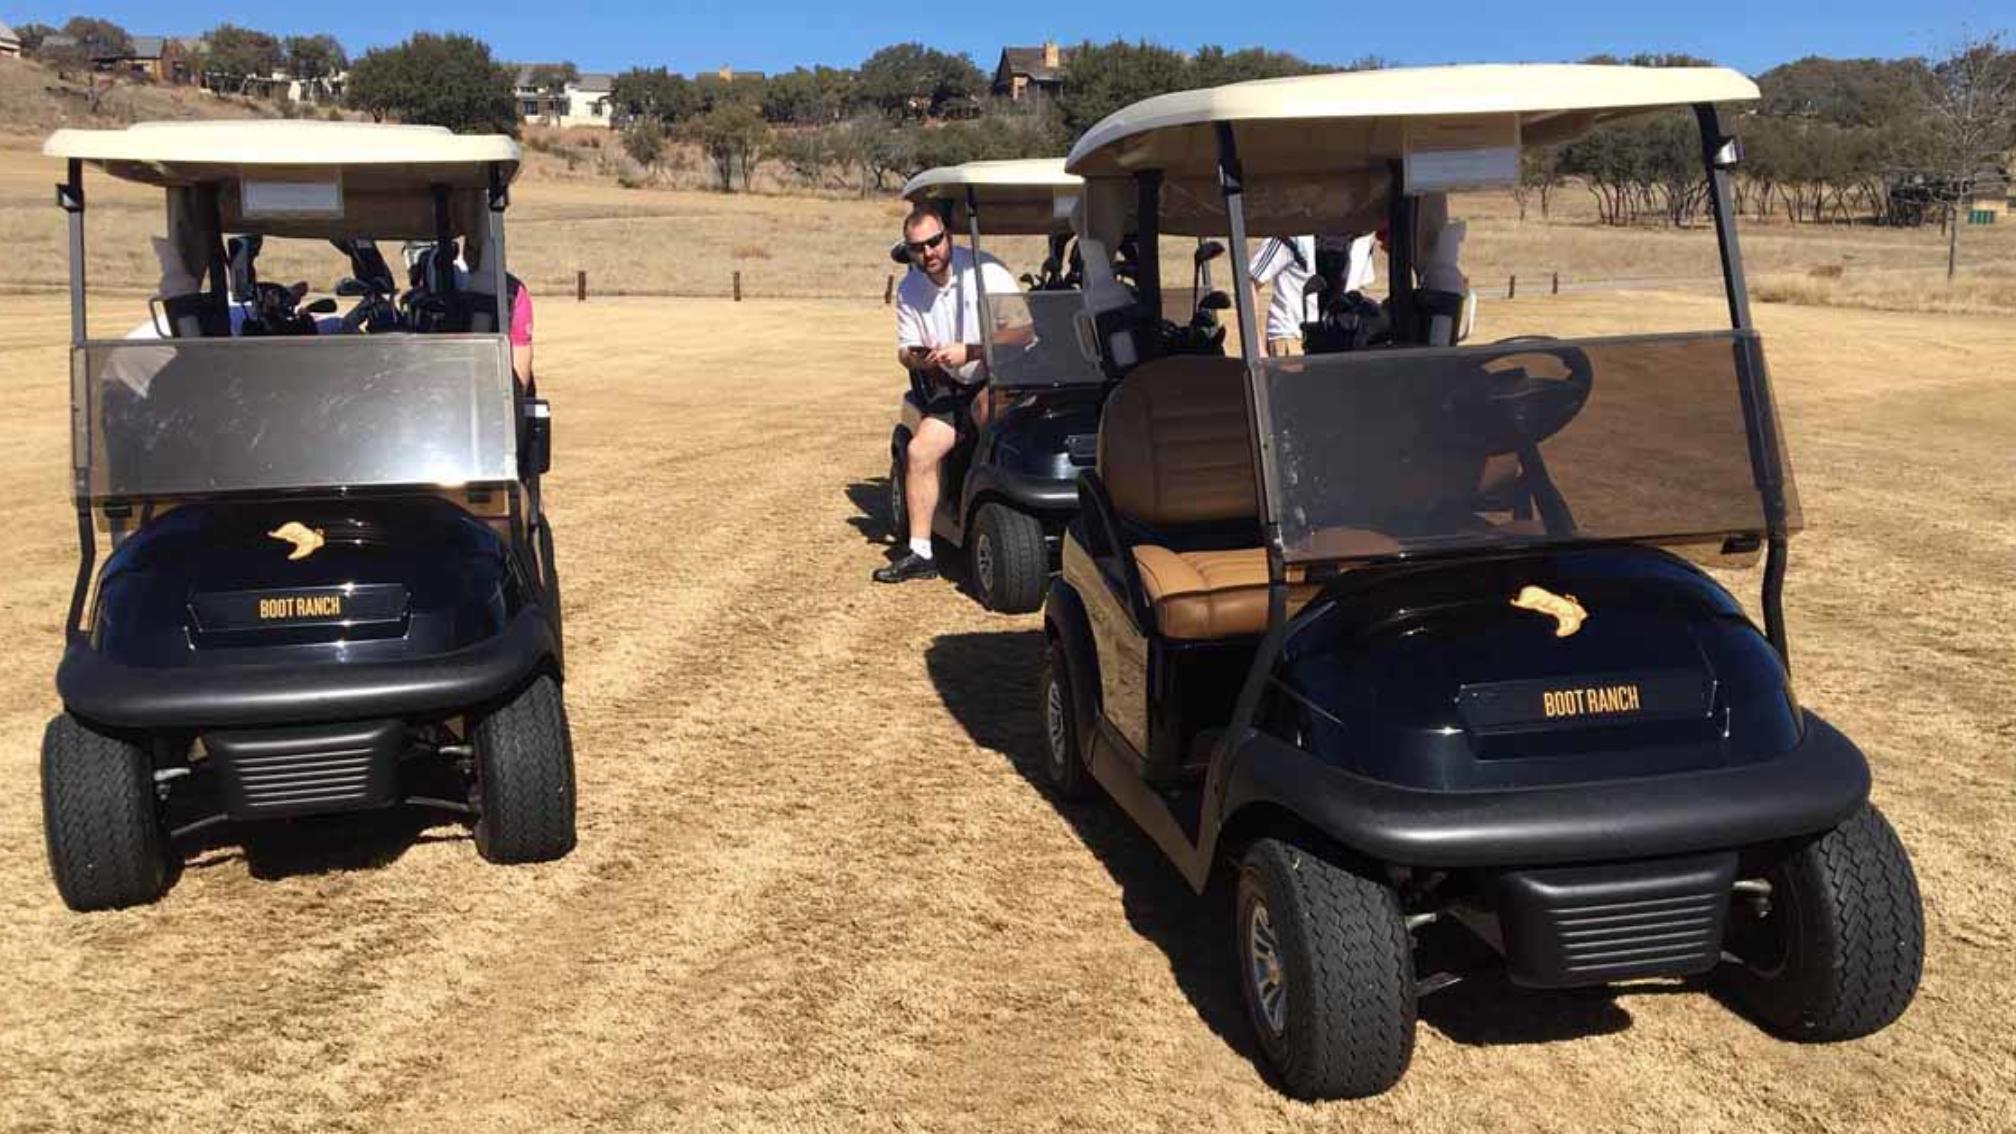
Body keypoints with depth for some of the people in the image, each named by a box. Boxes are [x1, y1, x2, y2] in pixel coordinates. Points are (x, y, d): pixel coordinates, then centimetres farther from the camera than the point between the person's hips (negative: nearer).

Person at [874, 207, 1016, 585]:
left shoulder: (986, 271, -14)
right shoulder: (909, 289, 5)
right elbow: (905, 351, 11)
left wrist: (969, 352, -27)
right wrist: (921, 359, -14)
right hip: (953, 387, 6)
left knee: (988, 405, -38)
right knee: (918, 451, -10)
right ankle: (920, 553, -3)